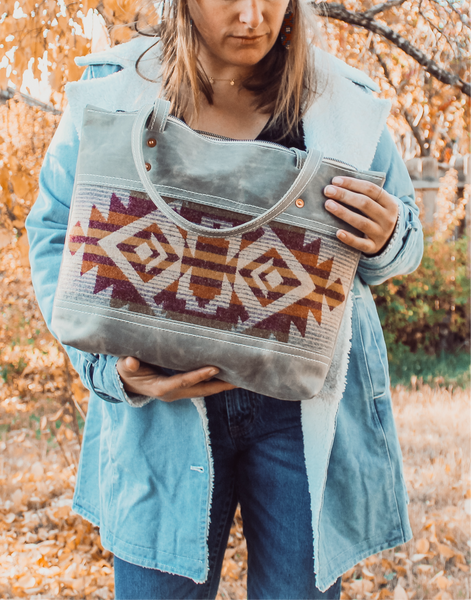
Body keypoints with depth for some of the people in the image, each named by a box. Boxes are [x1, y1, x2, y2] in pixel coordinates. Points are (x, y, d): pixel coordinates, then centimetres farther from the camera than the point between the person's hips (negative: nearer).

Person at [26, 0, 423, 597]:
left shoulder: (343, 102, 2)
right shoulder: (110, 94, -1)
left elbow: (406, 240, 13)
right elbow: (55, 237, 4)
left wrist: (385, 242, -14)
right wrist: (110, 364, -11)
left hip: (305, 407, 1)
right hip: (161, 411, 0)